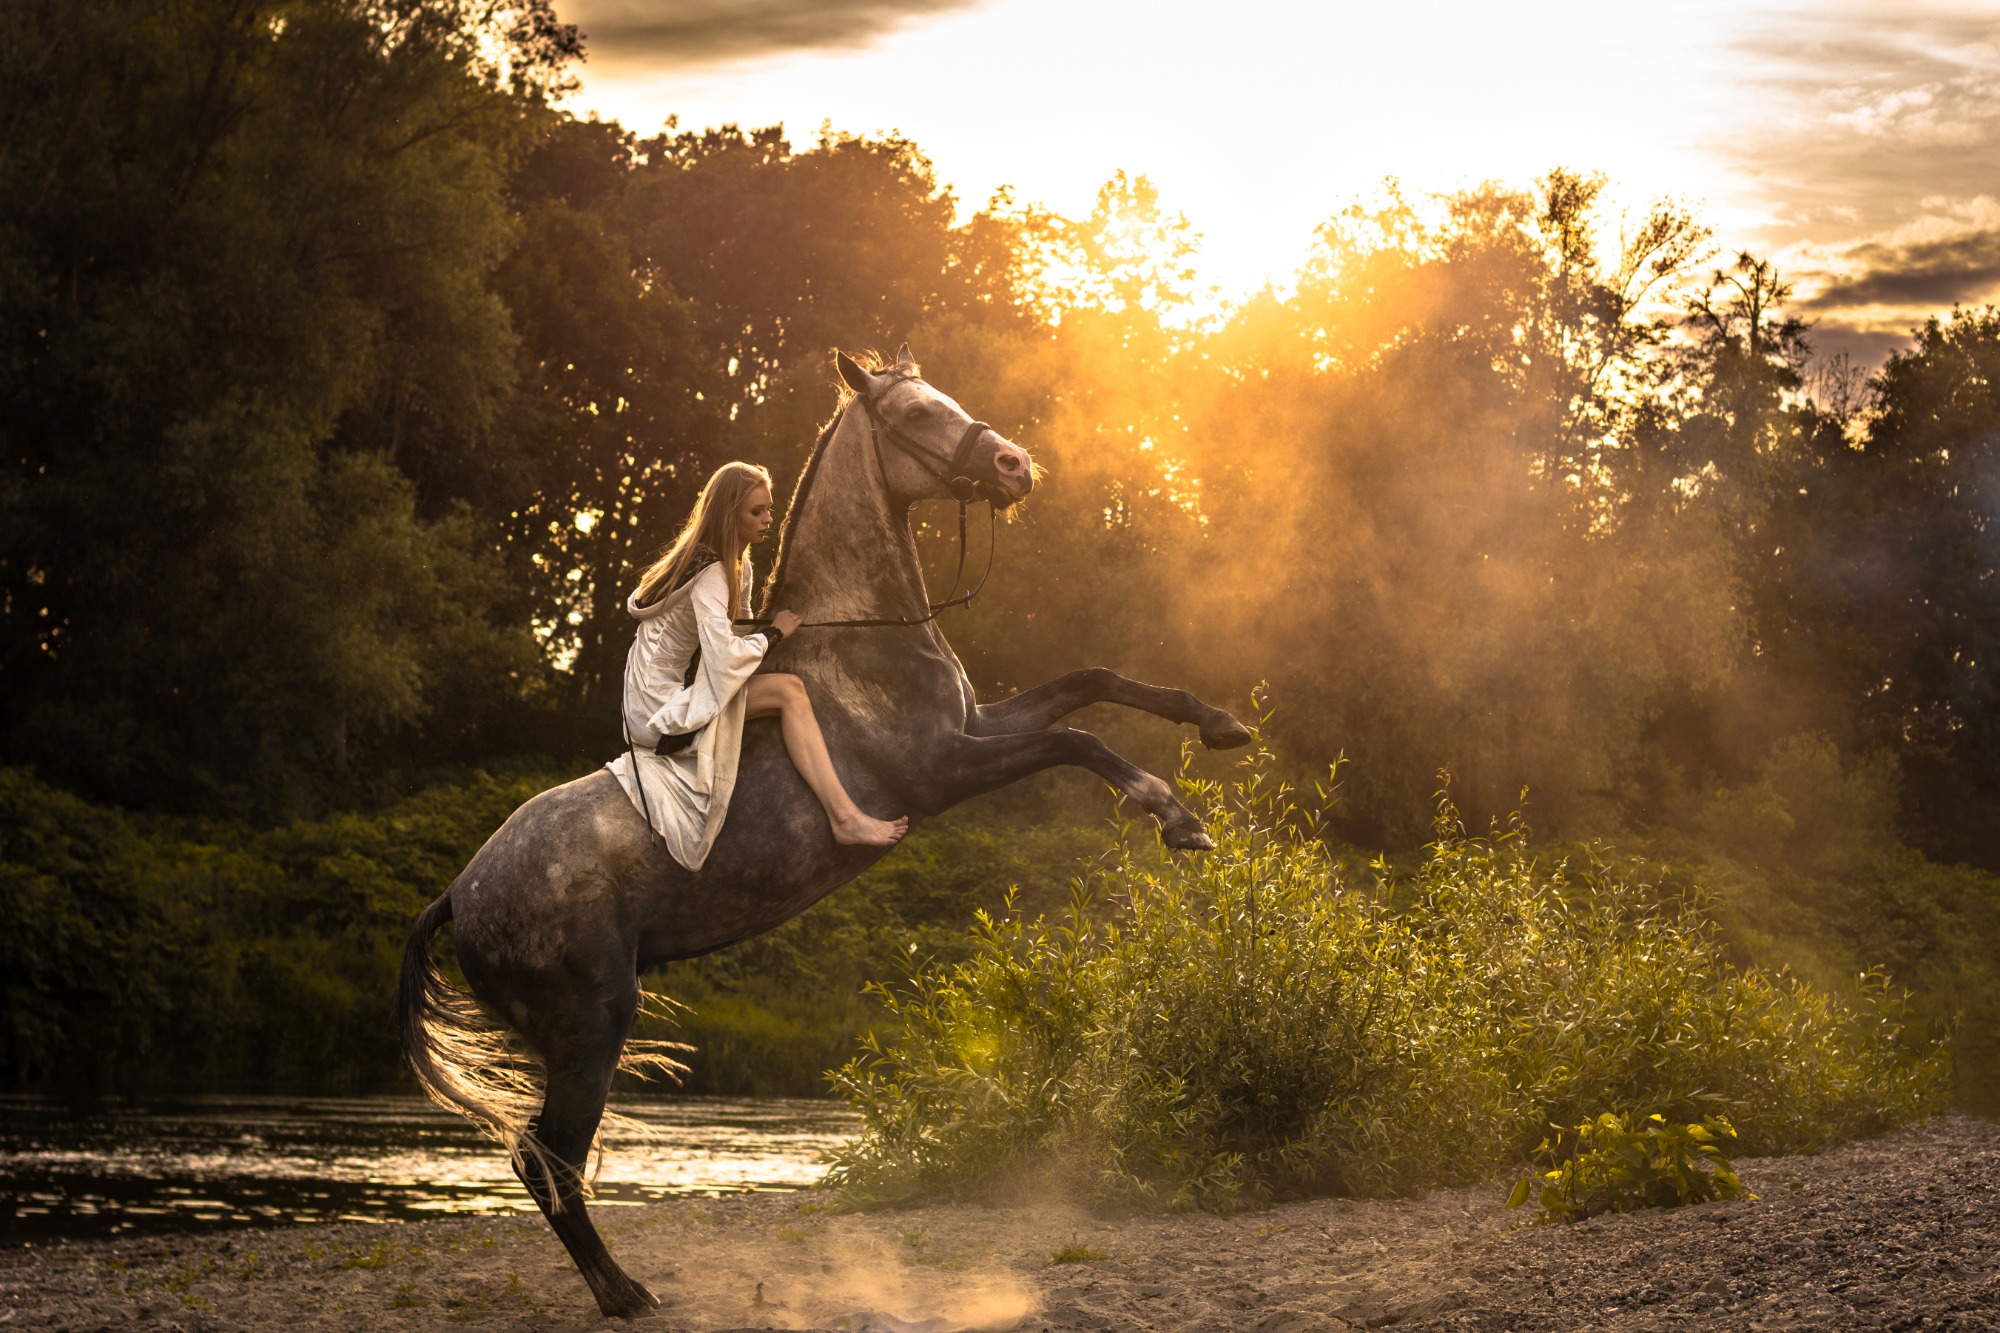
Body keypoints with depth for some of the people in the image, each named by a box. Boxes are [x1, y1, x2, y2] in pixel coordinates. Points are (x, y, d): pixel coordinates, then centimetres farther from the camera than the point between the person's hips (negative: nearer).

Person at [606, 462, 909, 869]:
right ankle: (844, 817, -26)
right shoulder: (710, 574, -19)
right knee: (787, 691, -19)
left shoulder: (736, 565, 11)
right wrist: (774, 633, -16)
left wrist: (766, 637, -1)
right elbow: (725, 656, -31)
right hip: (663, 712, -10)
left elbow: (737, 632, 17)